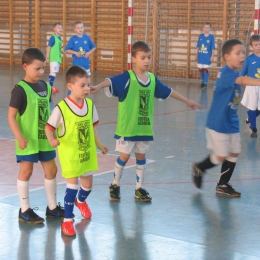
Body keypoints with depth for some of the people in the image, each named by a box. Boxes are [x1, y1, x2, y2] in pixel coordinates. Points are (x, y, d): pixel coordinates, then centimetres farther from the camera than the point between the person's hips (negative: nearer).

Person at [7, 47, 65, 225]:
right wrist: (19, 137, -24)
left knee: (51, 170, 11)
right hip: (28, 140, -7)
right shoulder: (20, 89, -15)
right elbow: (11, 116, -15)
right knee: (26, 172, 3)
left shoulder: (46, 86, 5)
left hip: (45, 138, 7)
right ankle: (25, 211, 13)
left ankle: (52, 207, 25)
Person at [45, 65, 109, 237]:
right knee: (73, 185, -7)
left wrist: (99, 145, 15)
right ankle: (67, 221, 7)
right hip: (69, 154, -5)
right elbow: (49, 128, -14)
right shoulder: (61, 108, -20)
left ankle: (80, 201, 52)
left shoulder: (90, 105, -2)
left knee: (88, 184, 17)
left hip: (87, 153, 6)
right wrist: (52, 140, -32)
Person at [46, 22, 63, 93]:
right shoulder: (53, 38, -13)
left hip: (58, 58, 9)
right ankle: (50, 87, -9)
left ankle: (51, 86, 20)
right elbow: (48, 47, -15)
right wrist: (47, 57, -17)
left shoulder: (60, 38, 11)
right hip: (53, 58, -9)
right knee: (53, 72, -11)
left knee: (54, 72, 13)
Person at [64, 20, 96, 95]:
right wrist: (75, 52, -16)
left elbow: (93, 47, 12)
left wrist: (89, 53, -5)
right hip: (76, 64, -3)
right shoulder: (72, 39, -6)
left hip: (85, 64, 3)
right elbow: (66, 50, -4)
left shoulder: (87, 38, 1)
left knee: (87, 81, 8)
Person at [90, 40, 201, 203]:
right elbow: (111, 82, -30)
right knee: (125, 155, 2)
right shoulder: (127, 78, -13)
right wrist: (98, 87, -52)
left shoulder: (152, 79, 4)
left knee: (141, 156, 13)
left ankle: (139, 189, 24)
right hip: (127, 127, -5)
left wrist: (187, 101, 25)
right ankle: (115, 185, 22)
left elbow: (168, 92, 18)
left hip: (145, 127, 5)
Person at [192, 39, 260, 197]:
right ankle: (199, 168, 27)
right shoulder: (226, 73, -21)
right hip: (218, 122, -8)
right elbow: (242, 80, -41)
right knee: (221, 156, -1)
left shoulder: (235, 73, 7)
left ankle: (223, 185, 24)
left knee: (234, 153, 10)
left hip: (232, 122, 8)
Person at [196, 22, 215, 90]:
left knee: (205, 69, -3)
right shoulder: (200, 36, 2)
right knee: (200, 69, 9)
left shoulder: (211, 37, -7)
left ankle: (205, 83, 4)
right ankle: (203, 81, 27)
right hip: (201, 56, 4)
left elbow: (212, 48, -5)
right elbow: (198, 46, 8)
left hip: (207, 56, -4)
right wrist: (197, 55, 9)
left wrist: (212, 56, -9)